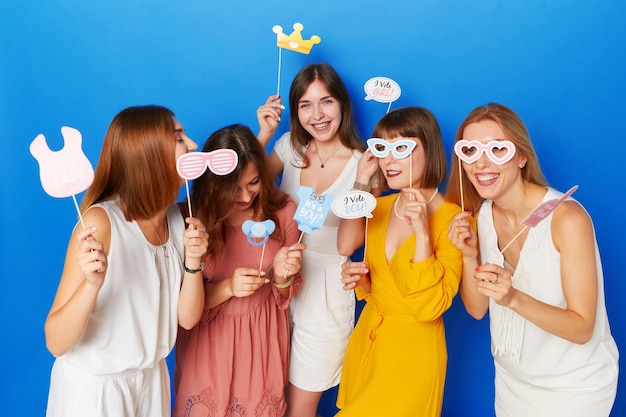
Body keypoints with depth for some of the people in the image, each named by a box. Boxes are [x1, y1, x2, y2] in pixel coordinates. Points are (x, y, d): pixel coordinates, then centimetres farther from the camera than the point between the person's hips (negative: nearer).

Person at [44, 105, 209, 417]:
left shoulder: (178, 218, -6)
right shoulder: (101, 221, -23)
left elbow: (187, 318, -5)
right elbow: (56, 343, -22)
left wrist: (193, 261, -19)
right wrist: (92, 283, -38)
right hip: (94, 385, -5)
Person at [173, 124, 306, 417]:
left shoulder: (282, 209, -12)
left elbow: (287, 293, -1)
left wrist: (281, 277, -23)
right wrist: (227, 288, -27)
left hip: (263, 335, 2)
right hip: (210, 338, -1)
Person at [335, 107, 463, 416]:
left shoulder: (453, 219, -16)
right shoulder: (380, 207, 2)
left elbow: (429, 307, -22)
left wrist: (422, 232, -28)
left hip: (411, 352, -6)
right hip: (366, 338, 6)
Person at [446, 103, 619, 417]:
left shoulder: (567, 216, -25)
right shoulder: (481, 214, -8)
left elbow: (582, 329, -22)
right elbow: (477, 309, -5)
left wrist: (514, 298, -37)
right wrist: (469, 256, -21)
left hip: (573, 387, -4)